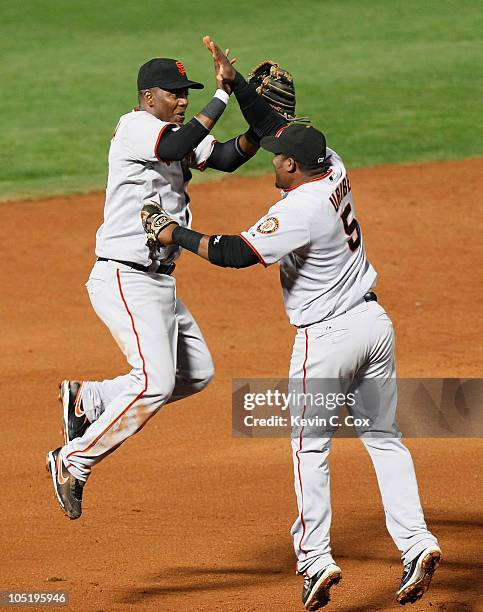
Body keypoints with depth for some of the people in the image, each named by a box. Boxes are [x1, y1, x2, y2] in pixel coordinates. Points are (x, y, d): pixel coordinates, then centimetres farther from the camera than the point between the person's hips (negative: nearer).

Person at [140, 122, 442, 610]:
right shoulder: (335, 171, 0)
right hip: (374, 322, 8)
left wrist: (173, 233, -15)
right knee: (383, 438, 12)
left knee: (310, 446, 3)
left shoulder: (298, 211, -23)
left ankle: (315, 558, -1)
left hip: (326, 337, -8)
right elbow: (299, 136, 17)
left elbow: (235, 253, -26)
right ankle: (416, 542, 3)